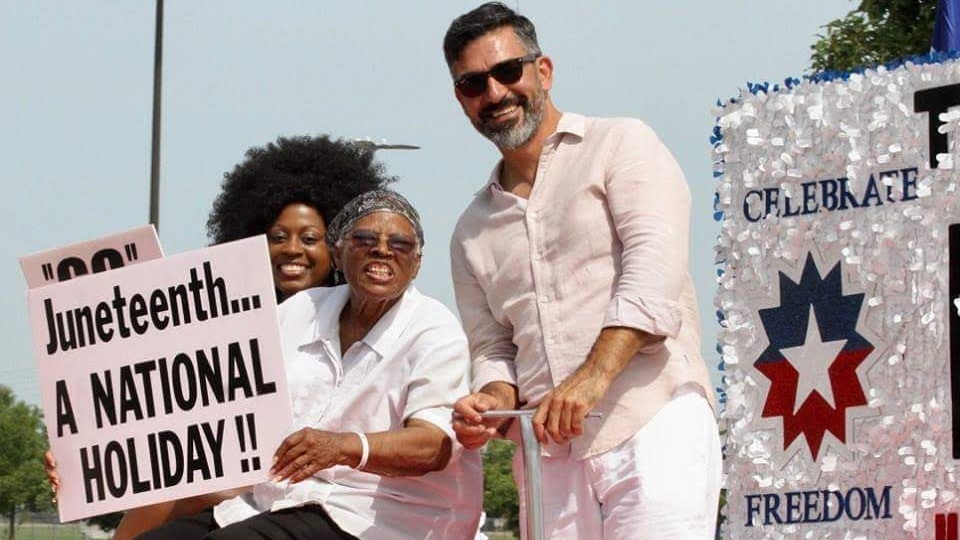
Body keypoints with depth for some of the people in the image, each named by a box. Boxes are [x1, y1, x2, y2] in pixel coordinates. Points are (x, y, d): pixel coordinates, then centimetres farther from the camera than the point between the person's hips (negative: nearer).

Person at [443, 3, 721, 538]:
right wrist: (494, 401, -2)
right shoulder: (474, 230, 23)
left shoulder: (620, 145, 6)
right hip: (549, 453, 6)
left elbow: (653, 271, -9)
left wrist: (593, 377, -22)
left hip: (653, 428, -5)